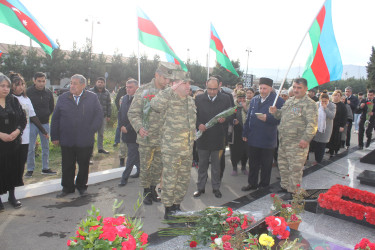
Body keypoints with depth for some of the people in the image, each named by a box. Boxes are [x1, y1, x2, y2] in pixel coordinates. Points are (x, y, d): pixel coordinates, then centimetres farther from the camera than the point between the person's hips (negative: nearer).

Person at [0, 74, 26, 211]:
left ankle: (12, 196, 27)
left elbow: (23, 119, 6)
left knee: (14, 168, 11)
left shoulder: (14, 101, 6)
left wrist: (17, 131, -11)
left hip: (14, 142, 4)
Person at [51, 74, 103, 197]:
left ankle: (81, 186, 32)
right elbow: (55, 119, 7)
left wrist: (91, 131, -9)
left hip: (85, 141, -1)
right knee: (67, 166, 10)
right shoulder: (63, 98, 6)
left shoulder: (92, 97, 1)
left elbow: (99, 116, 1)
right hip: (66, 140, 1)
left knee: (84, 165, 13)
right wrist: (55, 137, 2)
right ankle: (67, 188, 28)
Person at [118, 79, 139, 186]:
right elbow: (120, 114, 15)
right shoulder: (124, 98, 10)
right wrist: (121, 126, 2)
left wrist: (128, 128, -16)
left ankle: (124, 177, 7)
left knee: (131, 156, 0)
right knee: (135, 154, 19)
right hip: (126, 132, 8)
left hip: (134, 133, -8)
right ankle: (140, 171, 35)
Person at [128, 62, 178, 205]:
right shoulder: (143, 91, -4)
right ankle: (146, 192, 27)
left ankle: (153, 189, 34)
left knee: (158, 167, 14)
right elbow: (133, 113, -4)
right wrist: (139, 127, -20)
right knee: (145, 167, 8)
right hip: (146, 138, -2)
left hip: (164, 139, 3)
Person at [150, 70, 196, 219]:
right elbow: (156, 105, -34)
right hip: (171, 150, -7)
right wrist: (171, 90, -32)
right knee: (170, 180, 2)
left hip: (188, 150, 7)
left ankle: (177, 206, 32)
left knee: (184, 180, 15)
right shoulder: (168, 99, -10)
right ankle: (168, 209, 19)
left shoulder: (190, 100, 12)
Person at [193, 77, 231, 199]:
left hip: (218, 137, 0)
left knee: (216, 165, 11)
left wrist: (225, 119, -17)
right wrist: (198, 124, -14)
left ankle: (216, 187, 26)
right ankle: (201, 187, 25)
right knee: (202, 164, 11)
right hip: (203, 137, 1)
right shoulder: (199, 99, 2)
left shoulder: (225, 99, 2)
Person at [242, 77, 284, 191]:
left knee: (266, 165, 11)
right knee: (253, 163, 15)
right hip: (252, 138, 4)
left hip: (268, 140, -4)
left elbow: (280, 119, -11)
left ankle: (264, 185, 27)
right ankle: (252, 183, 29)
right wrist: (245, 133, 9)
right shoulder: (254, 100, 9)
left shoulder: (278, 101, -7)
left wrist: (267, 118, -24)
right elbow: (248, 117, 12)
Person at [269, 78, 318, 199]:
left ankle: (293, 191, 13)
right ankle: (284, 186, 34)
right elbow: (281, 115, 25)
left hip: (298, 143, -8)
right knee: (283, 165, 18)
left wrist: (306, 139, -23)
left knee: (295, 168, -1)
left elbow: (312, 124, -16)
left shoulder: (309, 104, -10)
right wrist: (275, 112, 3)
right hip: (283, 141, 8)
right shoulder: (289, 101, 15)